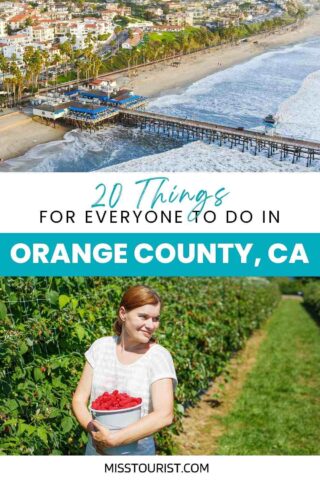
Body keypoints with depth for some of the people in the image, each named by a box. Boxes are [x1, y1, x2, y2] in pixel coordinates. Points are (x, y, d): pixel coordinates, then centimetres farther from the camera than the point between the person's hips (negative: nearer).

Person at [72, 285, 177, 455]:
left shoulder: (159, 357, -13)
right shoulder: (101, 347, -2)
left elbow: (164, 415, -22)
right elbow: (79, 399, -1)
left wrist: (113, 439, -24)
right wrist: (92, 429, -19)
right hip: (96, 446, 3)